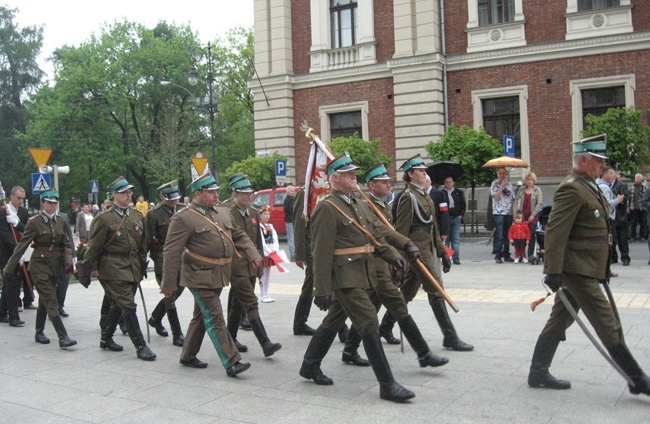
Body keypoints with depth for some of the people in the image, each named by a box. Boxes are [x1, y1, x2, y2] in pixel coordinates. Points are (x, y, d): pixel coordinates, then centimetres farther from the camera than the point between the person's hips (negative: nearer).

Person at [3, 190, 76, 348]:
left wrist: (68, 260, -5)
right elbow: (22, 246, -6)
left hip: (55, 266, 5)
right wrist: (9, 267, -4)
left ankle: (39, 333, 30)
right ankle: (63, 337, -14)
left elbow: (66, 244, 12)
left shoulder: (61, 221, 6)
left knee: (44, 301, 16)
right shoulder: (34, 223, -8)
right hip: (40, 265, -5)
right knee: (51, 302, -10)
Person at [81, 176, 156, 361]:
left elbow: (143, 242, 18)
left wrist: (142, 263, 16)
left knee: (118, 305, 17)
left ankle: (106, 339, 33)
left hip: (133, 268, 7)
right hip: (114, 269, -6)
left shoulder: (137, 215, 10)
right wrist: (92, 268, -2)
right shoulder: (104, 219, -8)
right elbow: (94, 246, -4)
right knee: (128, 306, -8)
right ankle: (140, 346, -4)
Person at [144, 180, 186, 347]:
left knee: (178, 290, 16)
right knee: (170, 296, -3)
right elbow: (147, 239, -7)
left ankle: (155, 318, 40)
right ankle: (177, 335, 4)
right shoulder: (153, 214, -10)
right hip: (163, 259, -6)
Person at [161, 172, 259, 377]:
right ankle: (231, 363, -6)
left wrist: (253, 254, 2)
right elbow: (171, 252, -11)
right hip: (200, 276, -8)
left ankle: (188, 356, 32)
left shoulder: (223, 213, 12)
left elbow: (239, 236, 19)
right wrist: (169, 284, -12)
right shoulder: (183, 218, -11)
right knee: (215, 319, -7)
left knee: (202, 316, 17)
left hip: (218, 275, 8)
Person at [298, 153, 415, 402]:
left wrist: (394, 257, 8)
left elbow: (375, 236, 22)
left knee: (333, 321, 18)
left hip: (362, 275, 9)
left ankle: (309, 367, 34)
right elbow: (321, 253, -16)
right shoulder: (326, 209, -13)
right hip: (345, 277, -9)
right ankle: (387, 384, -2)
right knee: (369, 324, -9)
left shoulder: (359, 204, 15)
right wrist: (322, 290, -18)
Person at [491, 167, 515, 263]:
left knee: (507, 236, 8)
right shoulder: (494, 184, 0)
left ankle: (506, 255, 16)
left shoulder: (510, 185, 15)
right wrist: (502, 186, -14)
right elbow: (496, 197, -13)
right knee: (499, 236, -8)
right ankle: (498, 256, -3)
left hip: (509, 213, 5)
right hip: (498, 213, -5)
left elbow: (513, 199, 18)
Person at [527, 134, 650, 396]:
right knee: (608, 325, -1)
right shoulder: (571, 189, -16)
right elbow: (555, 232, -22)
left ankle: (538, 373, 20)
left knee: (559, 321, 13)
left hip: (587, 269, 10)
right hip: (578, 271, -10)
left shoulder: (590, 187, 16)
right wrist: (553, 271, -24)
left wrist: (603, 268, 24)